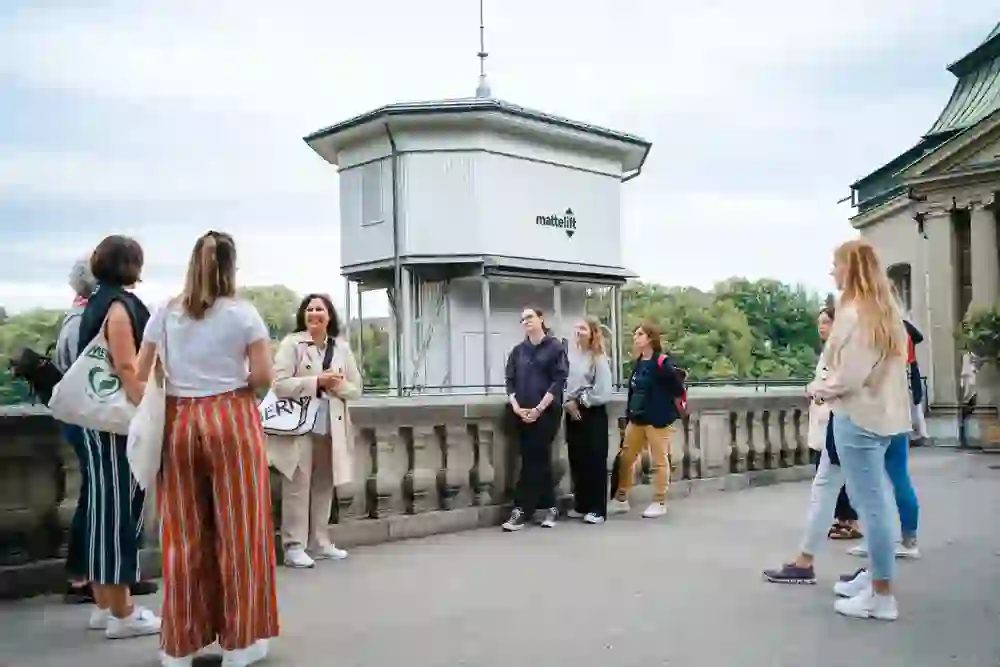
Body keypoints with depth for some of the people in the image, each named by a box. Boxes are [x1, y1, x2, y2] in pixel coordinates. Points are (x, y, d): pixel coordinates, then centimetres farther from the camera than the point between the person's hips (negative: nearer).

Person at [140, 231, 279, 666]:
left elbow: (140, 374, 3)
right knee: (237, 532, 6)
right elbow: (263, 376, -7)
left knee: (183, 535, 11)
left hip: (178, 422, 3)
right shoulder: (242, 313, -3)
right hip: (231, 420, -3)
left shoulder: (164, 315, 5)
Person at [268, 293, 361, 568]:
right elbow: (278, 384, -13)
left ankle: (320, 543, 21)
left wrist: (337, 385, -12)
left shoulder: (342, 347, 9)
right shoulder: (291, 343, -3)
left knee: (324, 486, 12)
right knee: (298, 487, -3)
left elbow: (356, 389, 10)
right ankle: (294, 547, 3)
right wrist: (317, 381, -18)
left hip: (332, 428, 5)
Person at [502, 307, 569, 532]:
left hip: (546, 413, -4)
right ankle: (550, 507, 16)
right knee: (538, 460, 6)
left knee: (534, 460, -6)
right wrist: (516, 406, -9)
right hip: (523, 414, 5)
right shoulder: (518, 351, 14)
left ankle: (521, 510, -4)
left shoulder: (555, 348, 0)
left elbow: (558, 381, -7)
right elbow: (510, 380, 8)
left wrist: (538, 408, -15)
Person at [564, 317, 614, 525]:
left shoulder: (599, 359, -10)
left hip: (593, 414, -6)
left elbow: (602, 393, -14)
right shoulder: (571, 355, 5)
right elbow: (564, 382, 6)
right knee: (576, 460, 11)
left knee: (595, 461, -1)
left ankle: (597, 509, 4)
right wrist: (569, 402, -8)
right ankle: (581, 505, 21)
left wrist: (580, 402, -9)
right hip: (573, 413, 6)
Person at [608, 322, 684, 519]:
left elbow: (678, 388, -15)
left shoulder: (662, 362, -15)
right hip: (637, 418, 9)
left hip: (657, 418, -8)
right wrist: (629, 413, 15)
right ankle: (621, 500, 22)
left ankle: (659, 503, 15)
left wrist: (674, 409, -3)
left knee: (659, 460, 3)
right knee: (625, 457, 11)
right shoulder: (638, 363, 11)